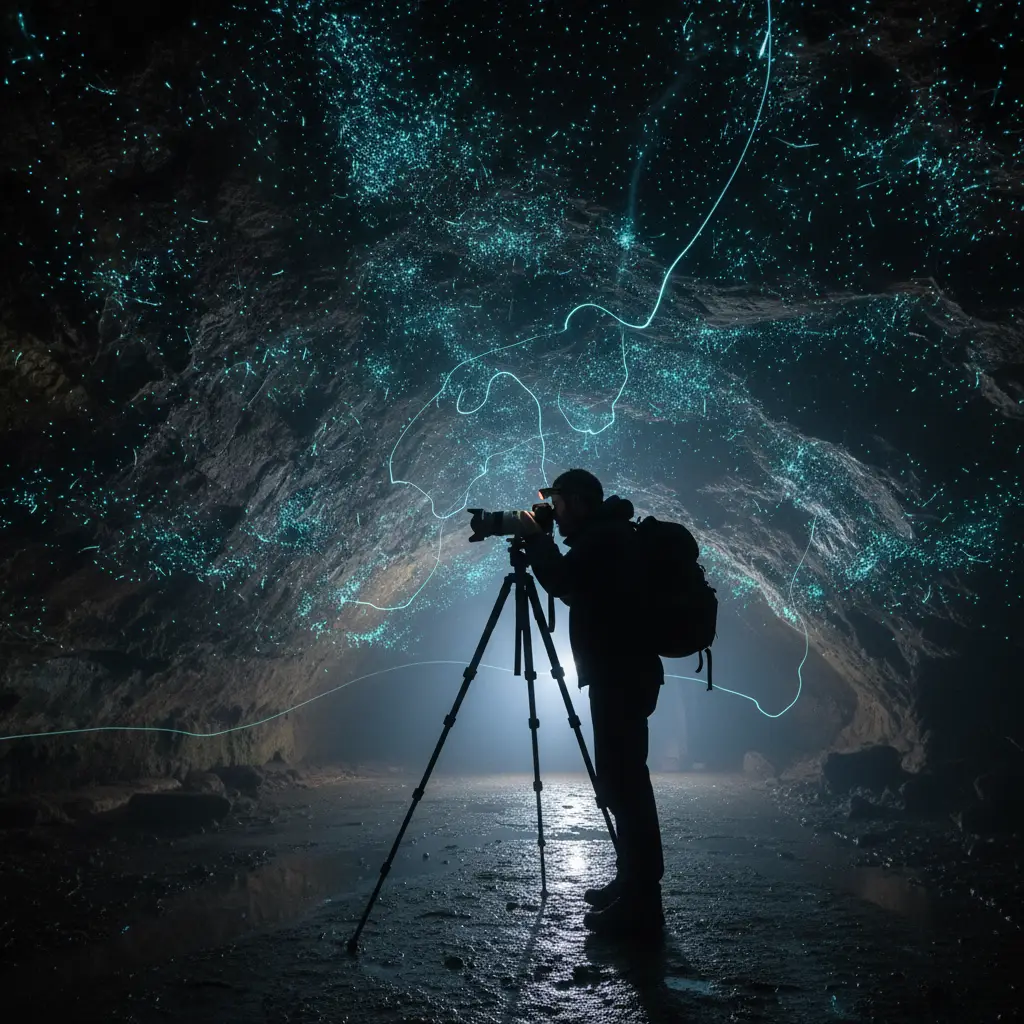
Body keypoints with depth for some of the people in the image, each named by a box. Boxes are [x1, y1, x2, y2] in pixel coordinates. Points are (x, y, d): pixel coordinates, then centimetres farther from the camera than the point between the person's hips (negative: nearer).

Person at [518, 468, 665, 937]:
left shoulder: (604, 537, -13)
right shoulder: (605, 535, 18)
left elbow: (559, 582, -21)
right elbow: (574, 589, 24)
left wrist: (534, 537, -4)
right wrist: (541, 542, 14)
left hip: (621, 678, -11)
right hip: (620, 676, 11)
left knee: (623, 783, -9)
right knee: (623, 781, 15)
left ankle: (642, 903, -3)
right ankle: (633, 885, 24)